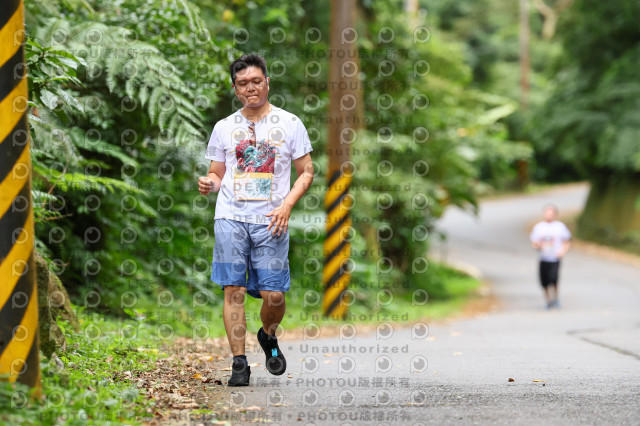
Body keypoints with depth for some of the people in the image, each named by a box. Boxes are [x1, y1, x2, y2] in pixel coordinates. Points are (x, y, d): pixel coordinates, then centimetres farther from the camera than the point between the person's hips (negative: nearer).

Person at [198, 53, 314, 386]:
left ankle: (268, 338, 27)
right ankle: (239, 363, -2)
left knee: (273, 294, -5)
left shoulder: (289, 124, 7)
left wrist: (287, 204, -7)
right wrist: (208, 184, -7)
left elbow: (306, 172, 9)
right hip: (230, 217, 1)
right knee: (233, 289, -7)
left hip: (271, 221, -1)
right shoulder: (224, 128, 12)